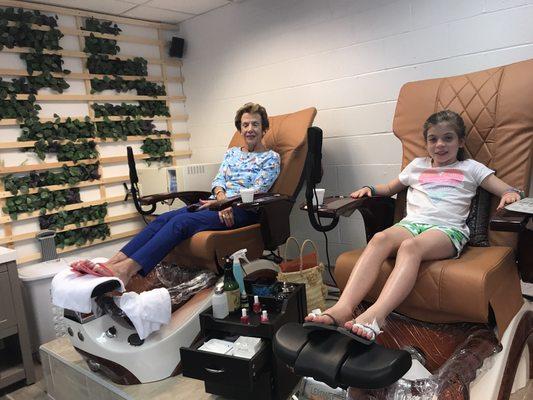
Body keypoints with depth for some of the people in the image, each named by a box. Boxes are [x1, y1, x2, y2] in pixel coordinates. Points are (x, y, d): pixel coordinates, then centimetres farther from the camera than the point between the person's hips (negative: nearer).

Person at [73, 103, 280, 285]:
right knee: (164, 218, -22)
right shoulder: (231, 153, 25)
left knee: (181, 222, -31)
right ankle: (111, 263, -34)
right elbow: (218, 180, 13)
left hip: (242, 209, -6)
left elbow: (256, 191, -4)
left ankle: (125, 270, -45)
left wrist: (221, 203, -13)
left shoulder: (271, 158, 8)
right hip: (217, 203, 6)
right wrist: (222, 198, -11)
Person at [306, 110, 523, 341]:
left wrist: (511, 194, -9)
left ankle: (374, 316, -55)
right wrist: (370, 189, 17)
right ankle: (343, 308, -47)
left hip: (448, 228, -2)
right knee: (380, 238, -33)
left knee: (410, 246, -38)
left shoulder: (471, 168, 21)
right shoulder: (417, 165, 29)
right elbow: (390, 188, 39)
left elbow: (509, 191, 16)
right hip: (411, 223, 3)